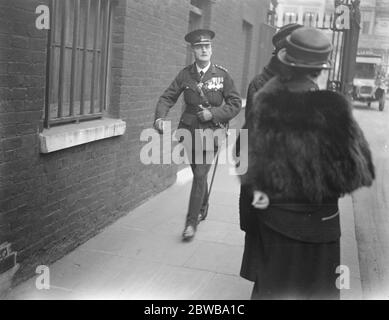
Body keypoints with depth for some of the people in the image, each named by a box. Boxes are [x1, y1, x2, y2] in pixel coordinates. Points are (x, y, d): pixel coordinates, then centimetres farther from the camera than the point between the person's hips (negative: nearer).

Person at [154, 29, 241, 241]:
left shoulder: (222, 75, -4)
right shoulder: (185, 74, 0)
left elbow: (235, 104, -2)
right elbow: (167, 98, -2)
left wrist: (213, 114, -15)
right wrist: (160, 117, -20)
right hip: (189, 130, 3)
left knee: (200, 175, -9)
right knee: (198, 173, 17)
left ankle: (191, 222, 0)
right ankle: (203, 207, 43)